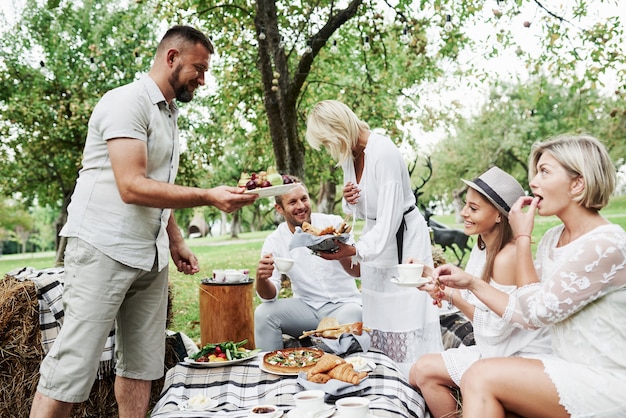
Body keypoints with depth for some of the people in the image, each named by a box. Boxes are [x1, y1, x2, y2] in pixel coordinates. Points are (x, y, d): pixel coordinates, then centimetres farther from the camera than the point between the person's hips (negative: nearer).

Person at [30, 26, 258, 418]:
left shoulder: (168, 115, 18)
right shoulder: (128, 101, -9)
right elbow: (132, 187, -20)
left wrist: (176, 241, 13)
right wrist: (208, 196, -23)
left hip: (150, 257, 9)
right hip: (104, 250, -8)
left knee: (142, 366, 8)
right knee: (72, 369, -4)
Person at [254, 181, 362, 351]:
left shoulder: (333, 224, -7)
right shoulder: (274, 241, -3)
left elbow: (358, 271, -14)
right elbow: (270, 296, -9)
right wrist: (261, 278, -33)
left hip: (343, 303, -1)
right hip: (306, 306, 2)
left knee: (351, 315, -33)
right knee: (263, 313, -20)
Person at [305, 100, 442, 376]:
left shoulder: (383, 152, -24)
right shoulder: (349, 154, 1)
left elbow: (389, 219, -28)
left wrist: (355, 250, -37)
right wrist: (348, 200, -10)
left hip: (403, 237, -8)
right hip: (376, 237, 8)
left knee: (406, 323, -6)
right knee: (378, 320, 9)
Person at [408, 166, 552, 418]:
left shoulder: (507, 257, -24)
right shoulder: (482, 247, 3)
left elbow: (494, 328, -22)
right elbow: (471, 300, 5)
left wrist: (450, 296, -23)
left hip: (519, 357, -9)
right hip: (496, 347, 9)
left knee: (425, 371, -13)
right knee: (417, 375, 5)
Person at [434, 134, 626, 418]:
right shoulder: (551, 240, 6)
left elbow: (535, 311, -18)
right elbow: (528, 317, 4)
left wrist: (522, 238, -12)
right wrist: (471, 283, -4)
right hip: (567, 372, 7)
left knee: (482, 377, -20)